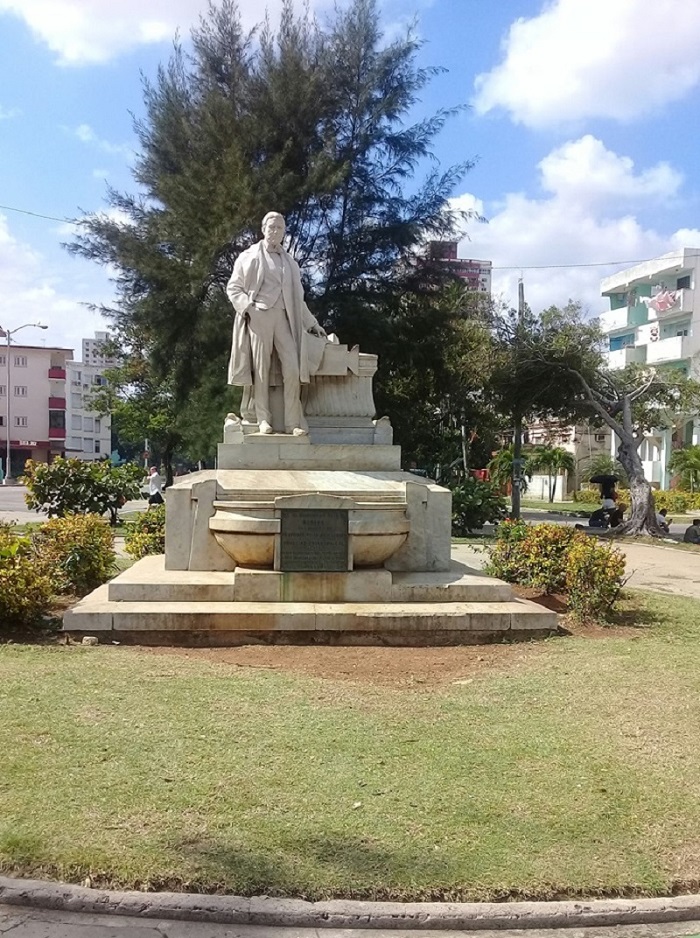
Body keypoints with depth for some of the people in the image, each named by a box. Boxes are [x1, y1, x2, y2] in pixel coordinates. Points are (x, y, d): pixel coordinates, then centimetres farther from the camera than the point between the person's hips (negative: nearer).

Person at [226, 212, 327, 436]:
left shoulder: (290, 262, 22)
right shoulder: (250, 256, 10)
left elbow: (297, 297, 24)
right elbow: (233, 288, 6)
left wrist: (312, 323, 20)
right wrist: (248, 307, -10)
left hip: (283, 317, 3)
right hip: (258, 316, -3)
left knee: (292, 367, -10)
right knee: (261, 368, -5)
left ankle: (293, 421, -8)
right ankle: (264, 420, -3)